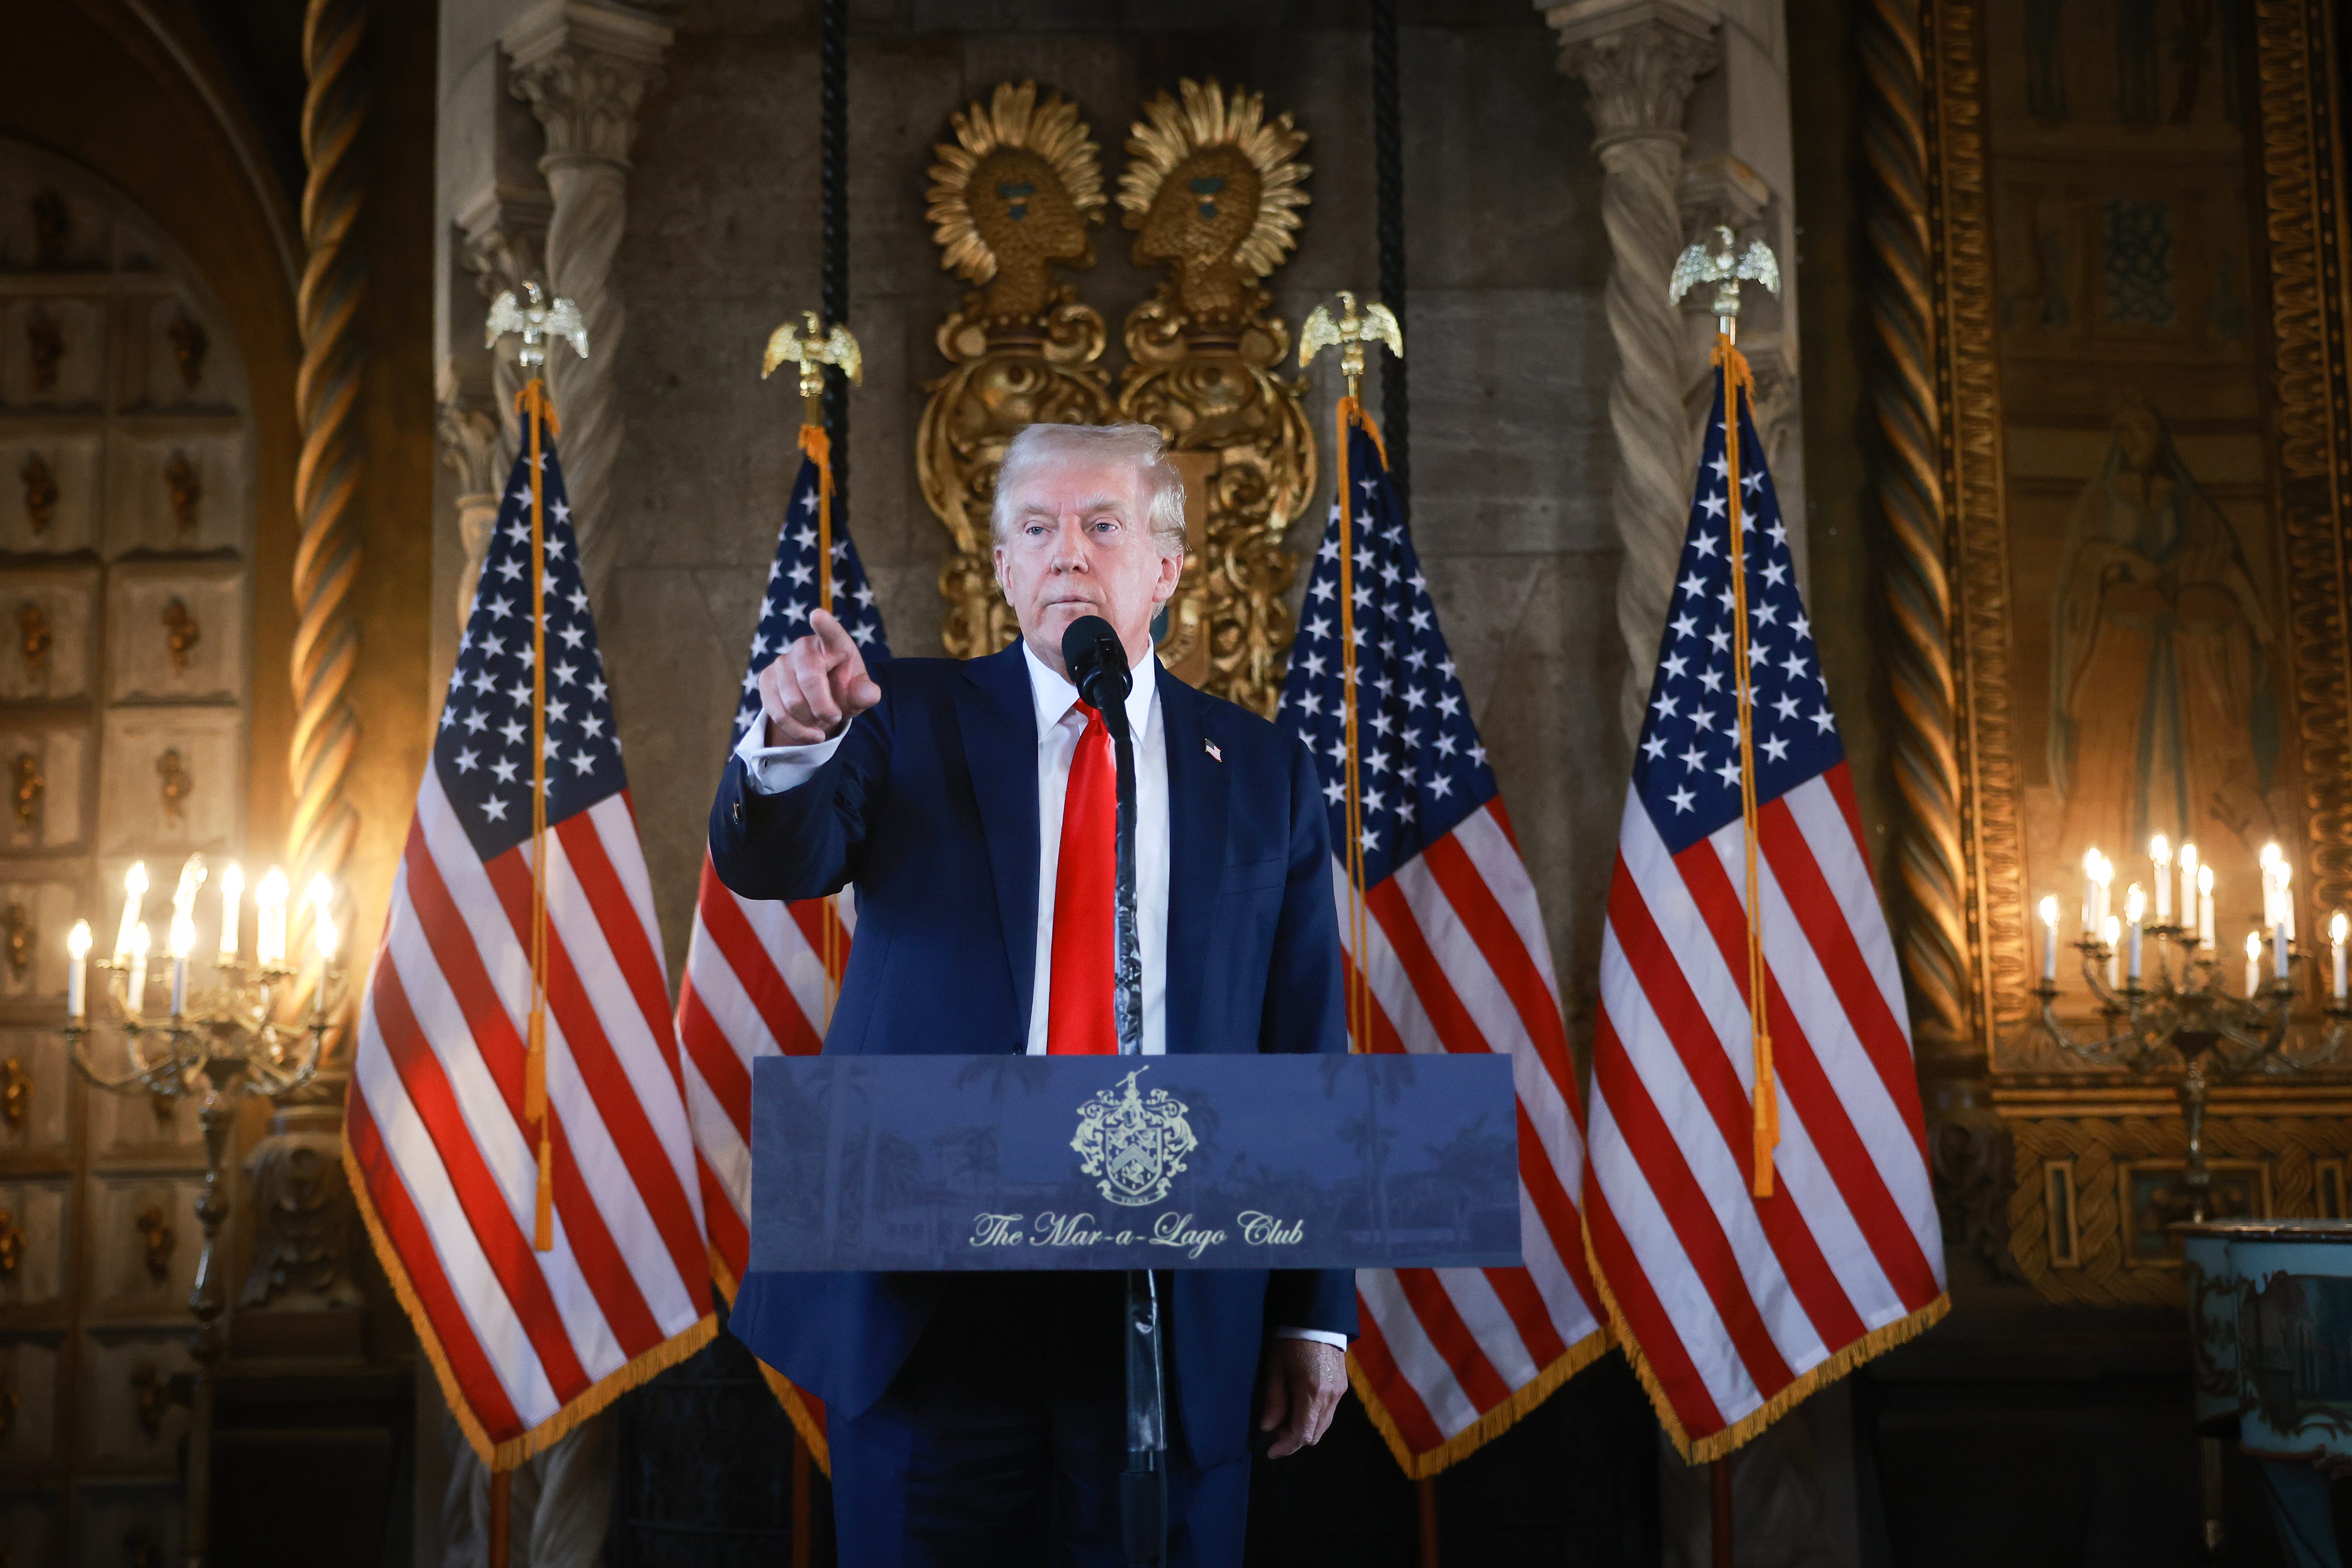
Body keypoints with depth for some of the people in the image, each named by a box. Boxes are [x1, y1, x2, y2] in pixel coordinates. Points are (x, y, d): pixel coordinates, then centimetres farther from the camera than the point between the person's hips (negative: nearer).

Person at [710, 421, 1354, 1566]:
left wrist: (1317, 1312, 3)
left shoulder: (1263, 773, 8)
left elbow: (1308, 1054, 7)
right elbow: (771, 865, -12)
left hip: (1178, 1312, 1)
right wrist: (792, 742, -35)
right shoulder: (907, 719, 5)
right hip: (930, 1296, -1)